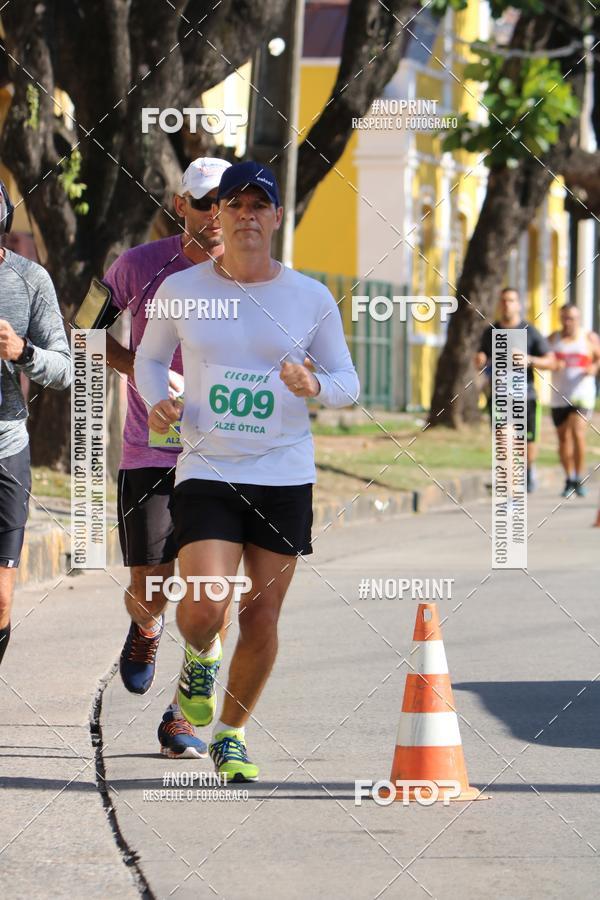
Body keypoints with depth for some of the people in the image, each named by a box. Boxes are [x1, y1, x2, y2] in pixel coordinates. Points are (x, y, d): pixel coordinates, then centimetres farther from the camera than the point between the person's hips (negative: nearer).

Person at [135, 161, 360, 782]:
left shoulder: (311, 298, 1)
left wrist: (314, 386, -14)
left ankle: (231, 734, 25)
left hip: (285, 475, 1)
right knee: (204, 609, -19)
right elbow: (149, 357, 17)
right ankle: (199, 660, 18)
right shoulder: (181, 289, 1)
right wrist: (158, 401, -4)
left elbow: (347, 382, 9)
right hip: (206, 473, -1)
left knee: (261, 622, 4)